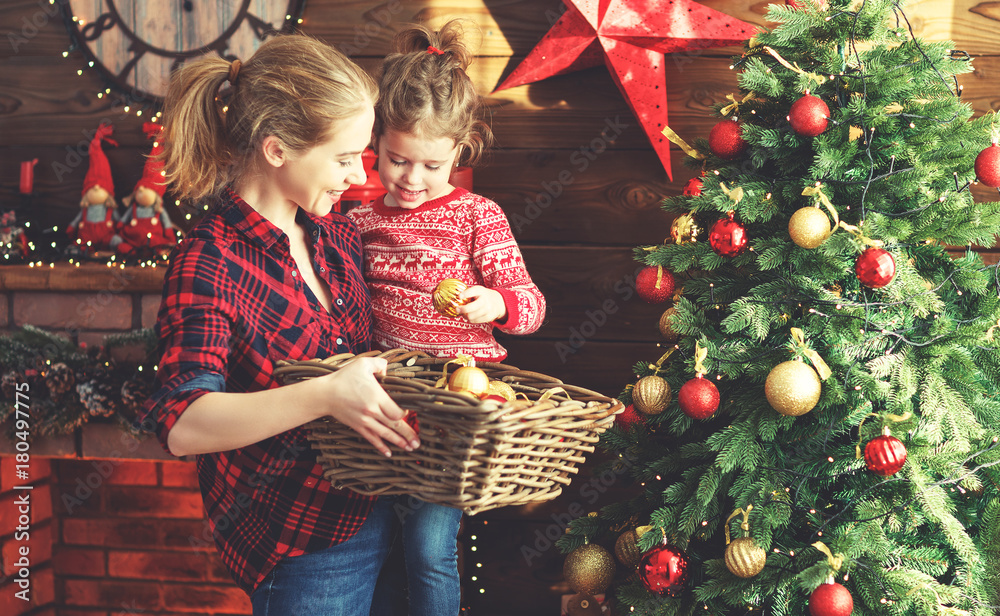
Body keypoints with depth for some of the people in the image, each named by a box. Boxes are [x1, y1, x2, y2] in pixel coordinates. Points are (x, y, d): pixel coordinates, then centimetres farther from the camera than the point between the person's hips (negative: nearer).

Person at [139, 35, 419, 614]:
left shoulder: (337, 235, 3)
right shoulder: (208, 266, -18)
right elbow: (183, 425, -28)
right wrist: (327, 394, -37)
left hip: (375, 513, 7)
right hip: (299, 547, -7)